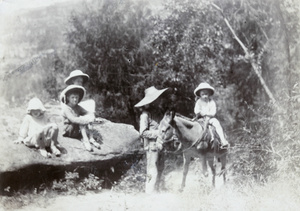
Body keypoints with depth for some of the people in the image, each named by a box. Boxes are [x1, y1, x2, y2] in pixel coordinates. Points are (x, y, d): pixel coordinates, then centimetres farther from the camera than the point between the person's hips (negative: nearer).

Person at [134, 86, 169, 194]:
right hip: (152, 146, -8)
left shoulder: (159, 112, 10)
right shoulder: (145, 114, -15)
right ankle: (150, 194, 4)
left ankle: (155, 191, 30)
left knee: (160, 170, 17)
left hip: (160, 145, 9)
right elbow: (143, 132, -17)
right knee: (153, 172, -5)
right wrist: (158, 132, -20)